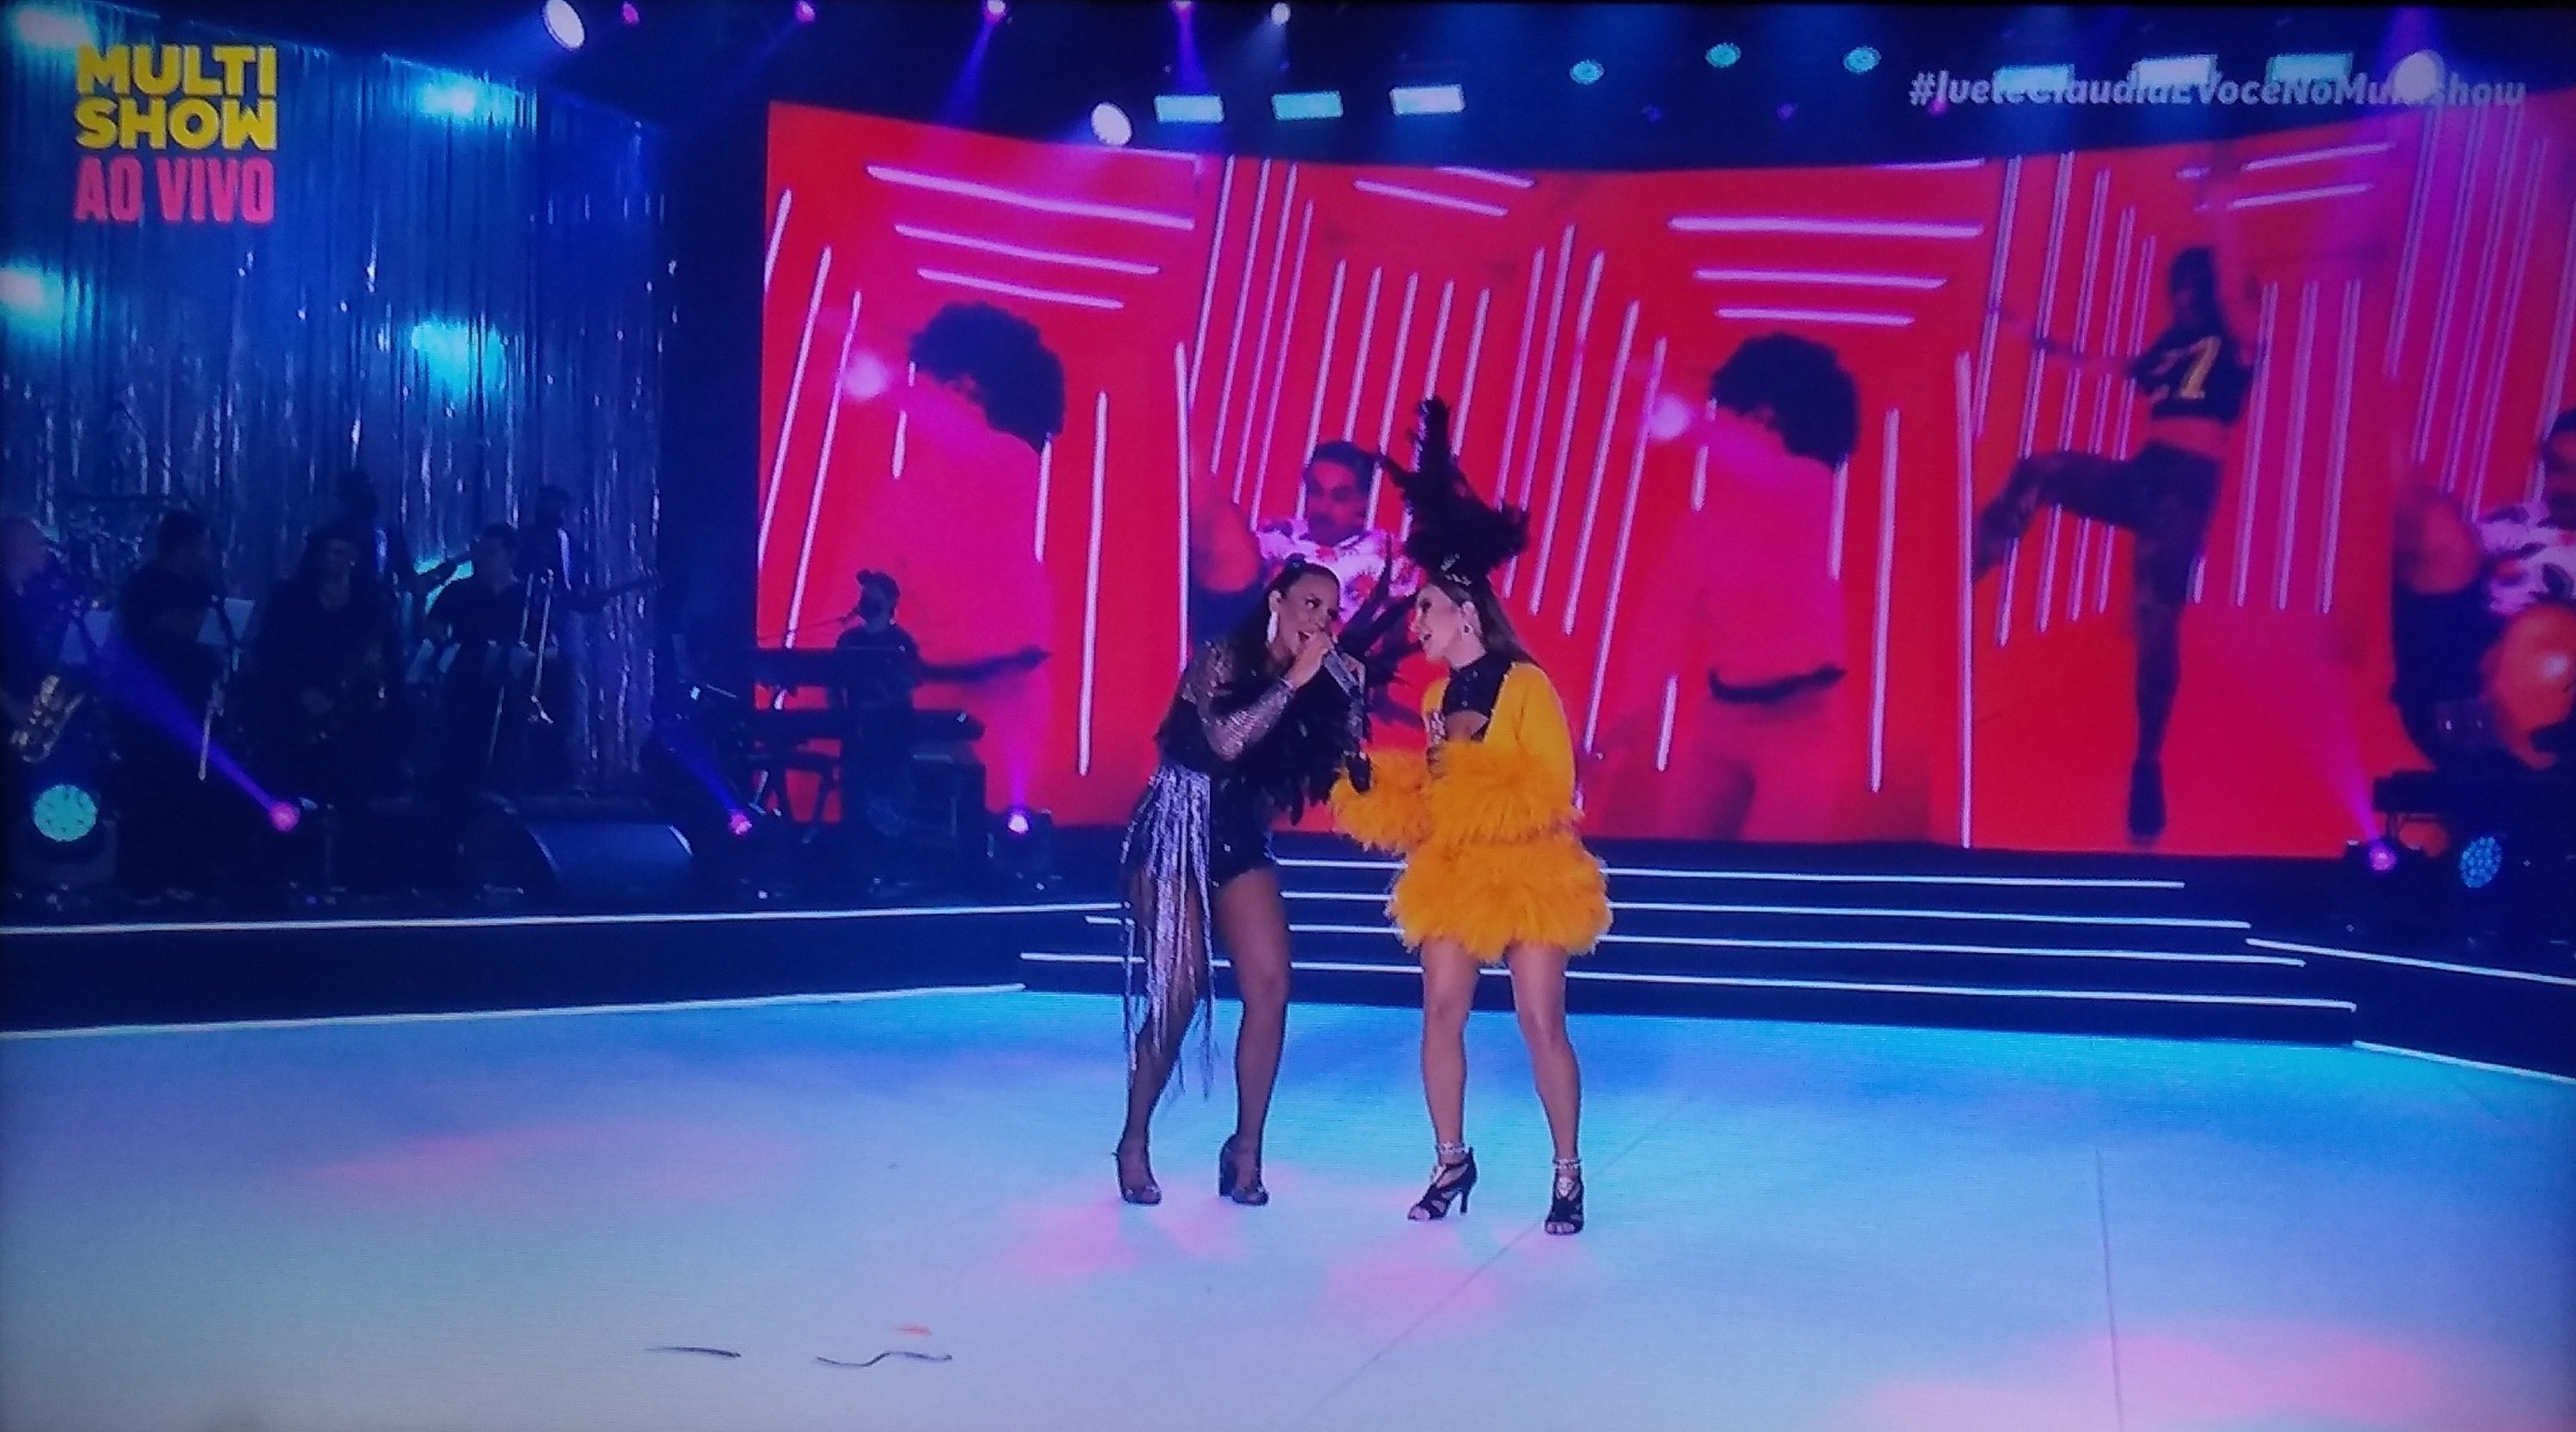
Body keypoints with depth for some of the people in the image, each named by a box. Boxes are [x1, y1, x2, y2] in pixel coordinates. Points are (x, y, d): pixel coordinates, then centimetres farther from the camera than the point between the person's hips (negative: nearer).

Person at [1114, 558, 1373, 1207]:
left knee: (1271, 985, -9)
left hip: (1240, 841, 5)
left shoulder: (1320, 684, 4)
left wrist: (1353, 691, -11)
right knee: (1180, 990, -9)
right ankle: (1134, 1141, 9)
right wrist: (1294, 681, -25)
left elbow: (1338, 768, -2)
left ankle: (1246, 1147, 4)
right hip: (1175, 834, -5)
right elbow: (1225, 741, -27)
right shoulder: (1221, 659, -12)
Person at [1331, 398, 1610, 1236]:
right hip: (1453, 874, 6)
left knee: (1541, 1021, -4)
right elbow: (1421, 794, 11)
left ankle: (1568, 1175, 8)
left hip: (1530, 874, -6)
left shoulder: (1526, 687, -12)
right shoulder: (1438, 695, 8)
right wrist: (1365, 778, -3)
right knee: (1442, 1012, 3)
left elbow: (1552, 792, -19)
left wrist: (1471, 762, -24)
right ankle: (1452, 1161, 17)